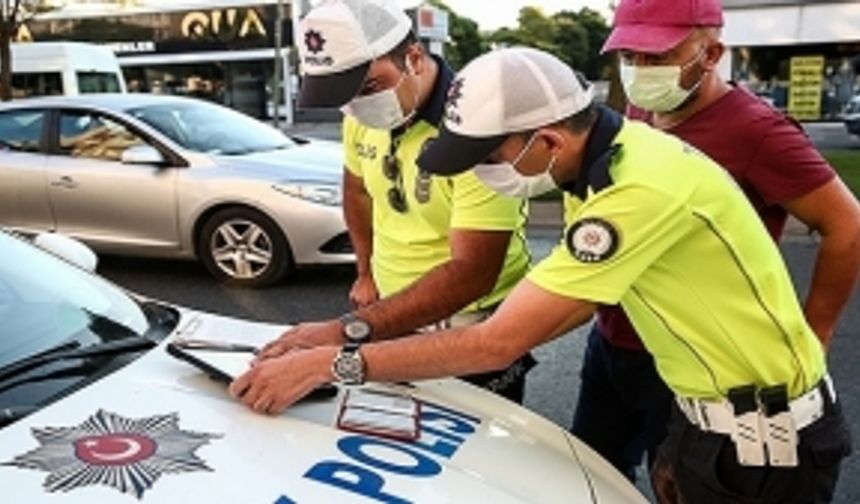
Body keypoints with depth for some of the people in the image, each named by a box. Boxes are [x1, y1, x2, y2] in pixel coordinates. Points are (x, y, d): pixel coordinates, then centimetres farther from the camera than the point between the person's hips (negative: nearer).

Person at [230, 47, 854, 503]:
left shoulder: (640, 191, -34)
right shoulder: (612, 152, -4)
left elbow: (498, 343, -32)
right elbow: (577, 298, 6)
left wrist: (330, 364, -27)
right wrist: (453, 350, -1)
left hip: (767, 437, -8)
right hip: (710, 415, 8)